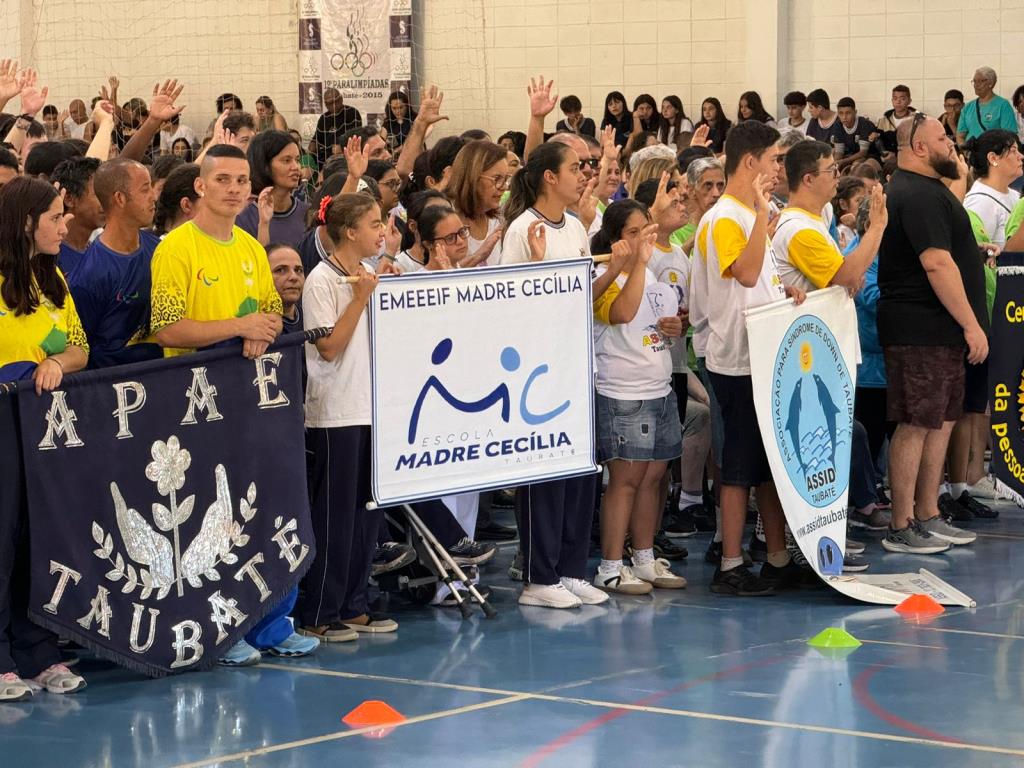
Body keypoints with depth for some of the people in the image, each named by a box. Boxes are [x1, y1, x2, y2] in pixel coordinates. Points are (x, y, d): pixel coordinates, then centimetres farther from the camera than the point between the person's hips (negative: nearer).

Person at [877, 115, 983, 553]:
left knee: (942, 421, 13)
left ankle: (928, 517, 20)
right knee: (916, 425, -6)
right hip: (923, 331, -11)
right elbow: (937, 263, -23)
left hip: (938, 332, 11)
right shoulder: (919, 194, -16)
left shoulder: (926, 189, 19)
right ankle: (901, 529, -2)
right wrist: (971, 324, -22)